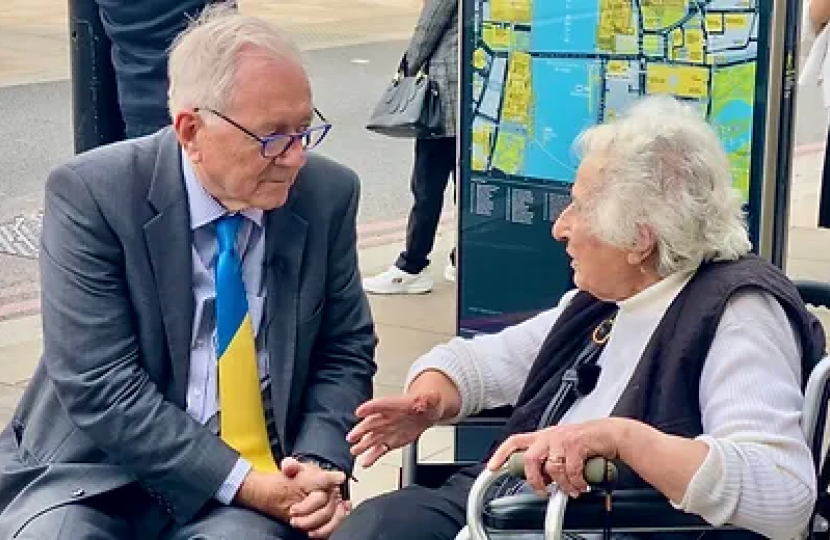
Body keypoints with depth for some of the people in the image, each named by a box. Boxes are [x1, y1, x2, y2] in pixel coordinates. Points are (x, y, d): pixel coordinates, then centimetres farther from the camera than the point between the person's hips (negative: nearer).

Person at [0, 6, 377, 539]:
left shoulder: (328, 194, -4)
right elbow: (98, 386, -17)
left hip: (263, 472, 1)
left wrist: (318, 467, -12)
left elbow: (345, 352, 6)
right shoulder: (91, 195, -14)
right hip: (101, 468, -1)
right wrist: (243, 482, -22)